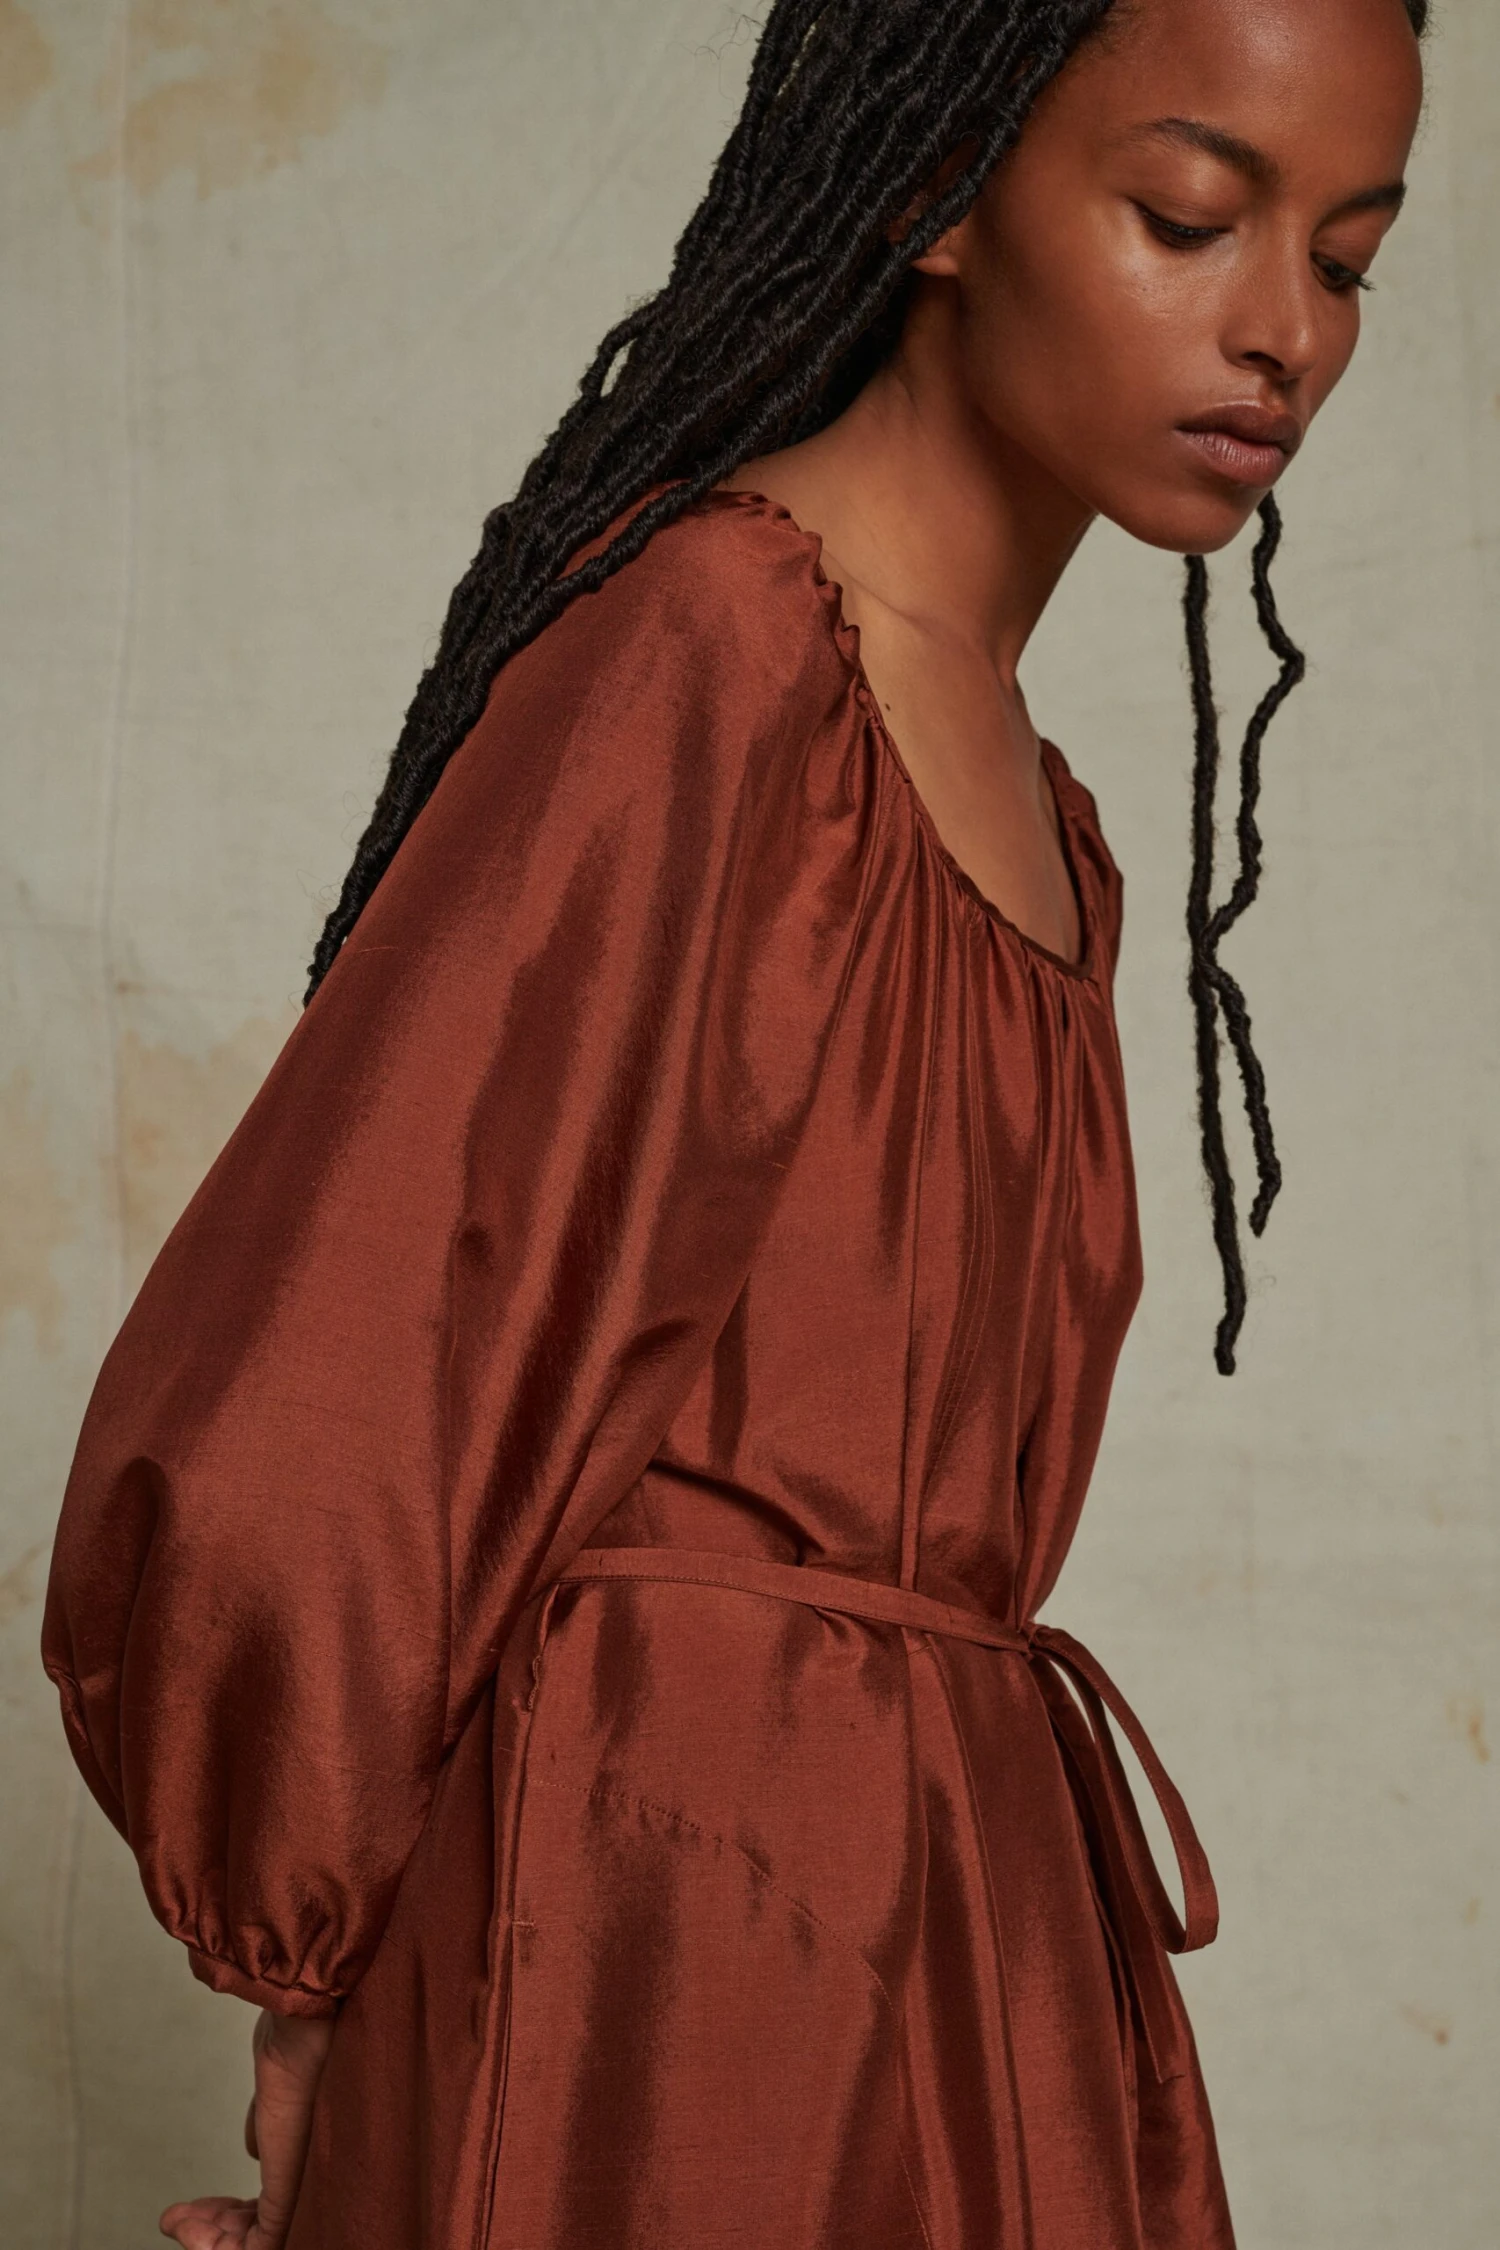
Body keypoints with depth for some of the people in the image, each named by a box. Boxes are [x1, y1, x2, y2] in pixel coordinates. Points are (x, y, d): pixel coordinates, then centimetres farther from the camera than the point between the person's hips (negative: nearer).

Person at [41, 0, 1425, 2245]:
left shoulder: (1032, 828, 13)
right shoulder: (703, 660, -15)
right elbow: (267, 1460, -20)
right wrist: (316, 1998, -4)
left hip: (942, 2002, 8)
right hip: (669, 1997, -8)